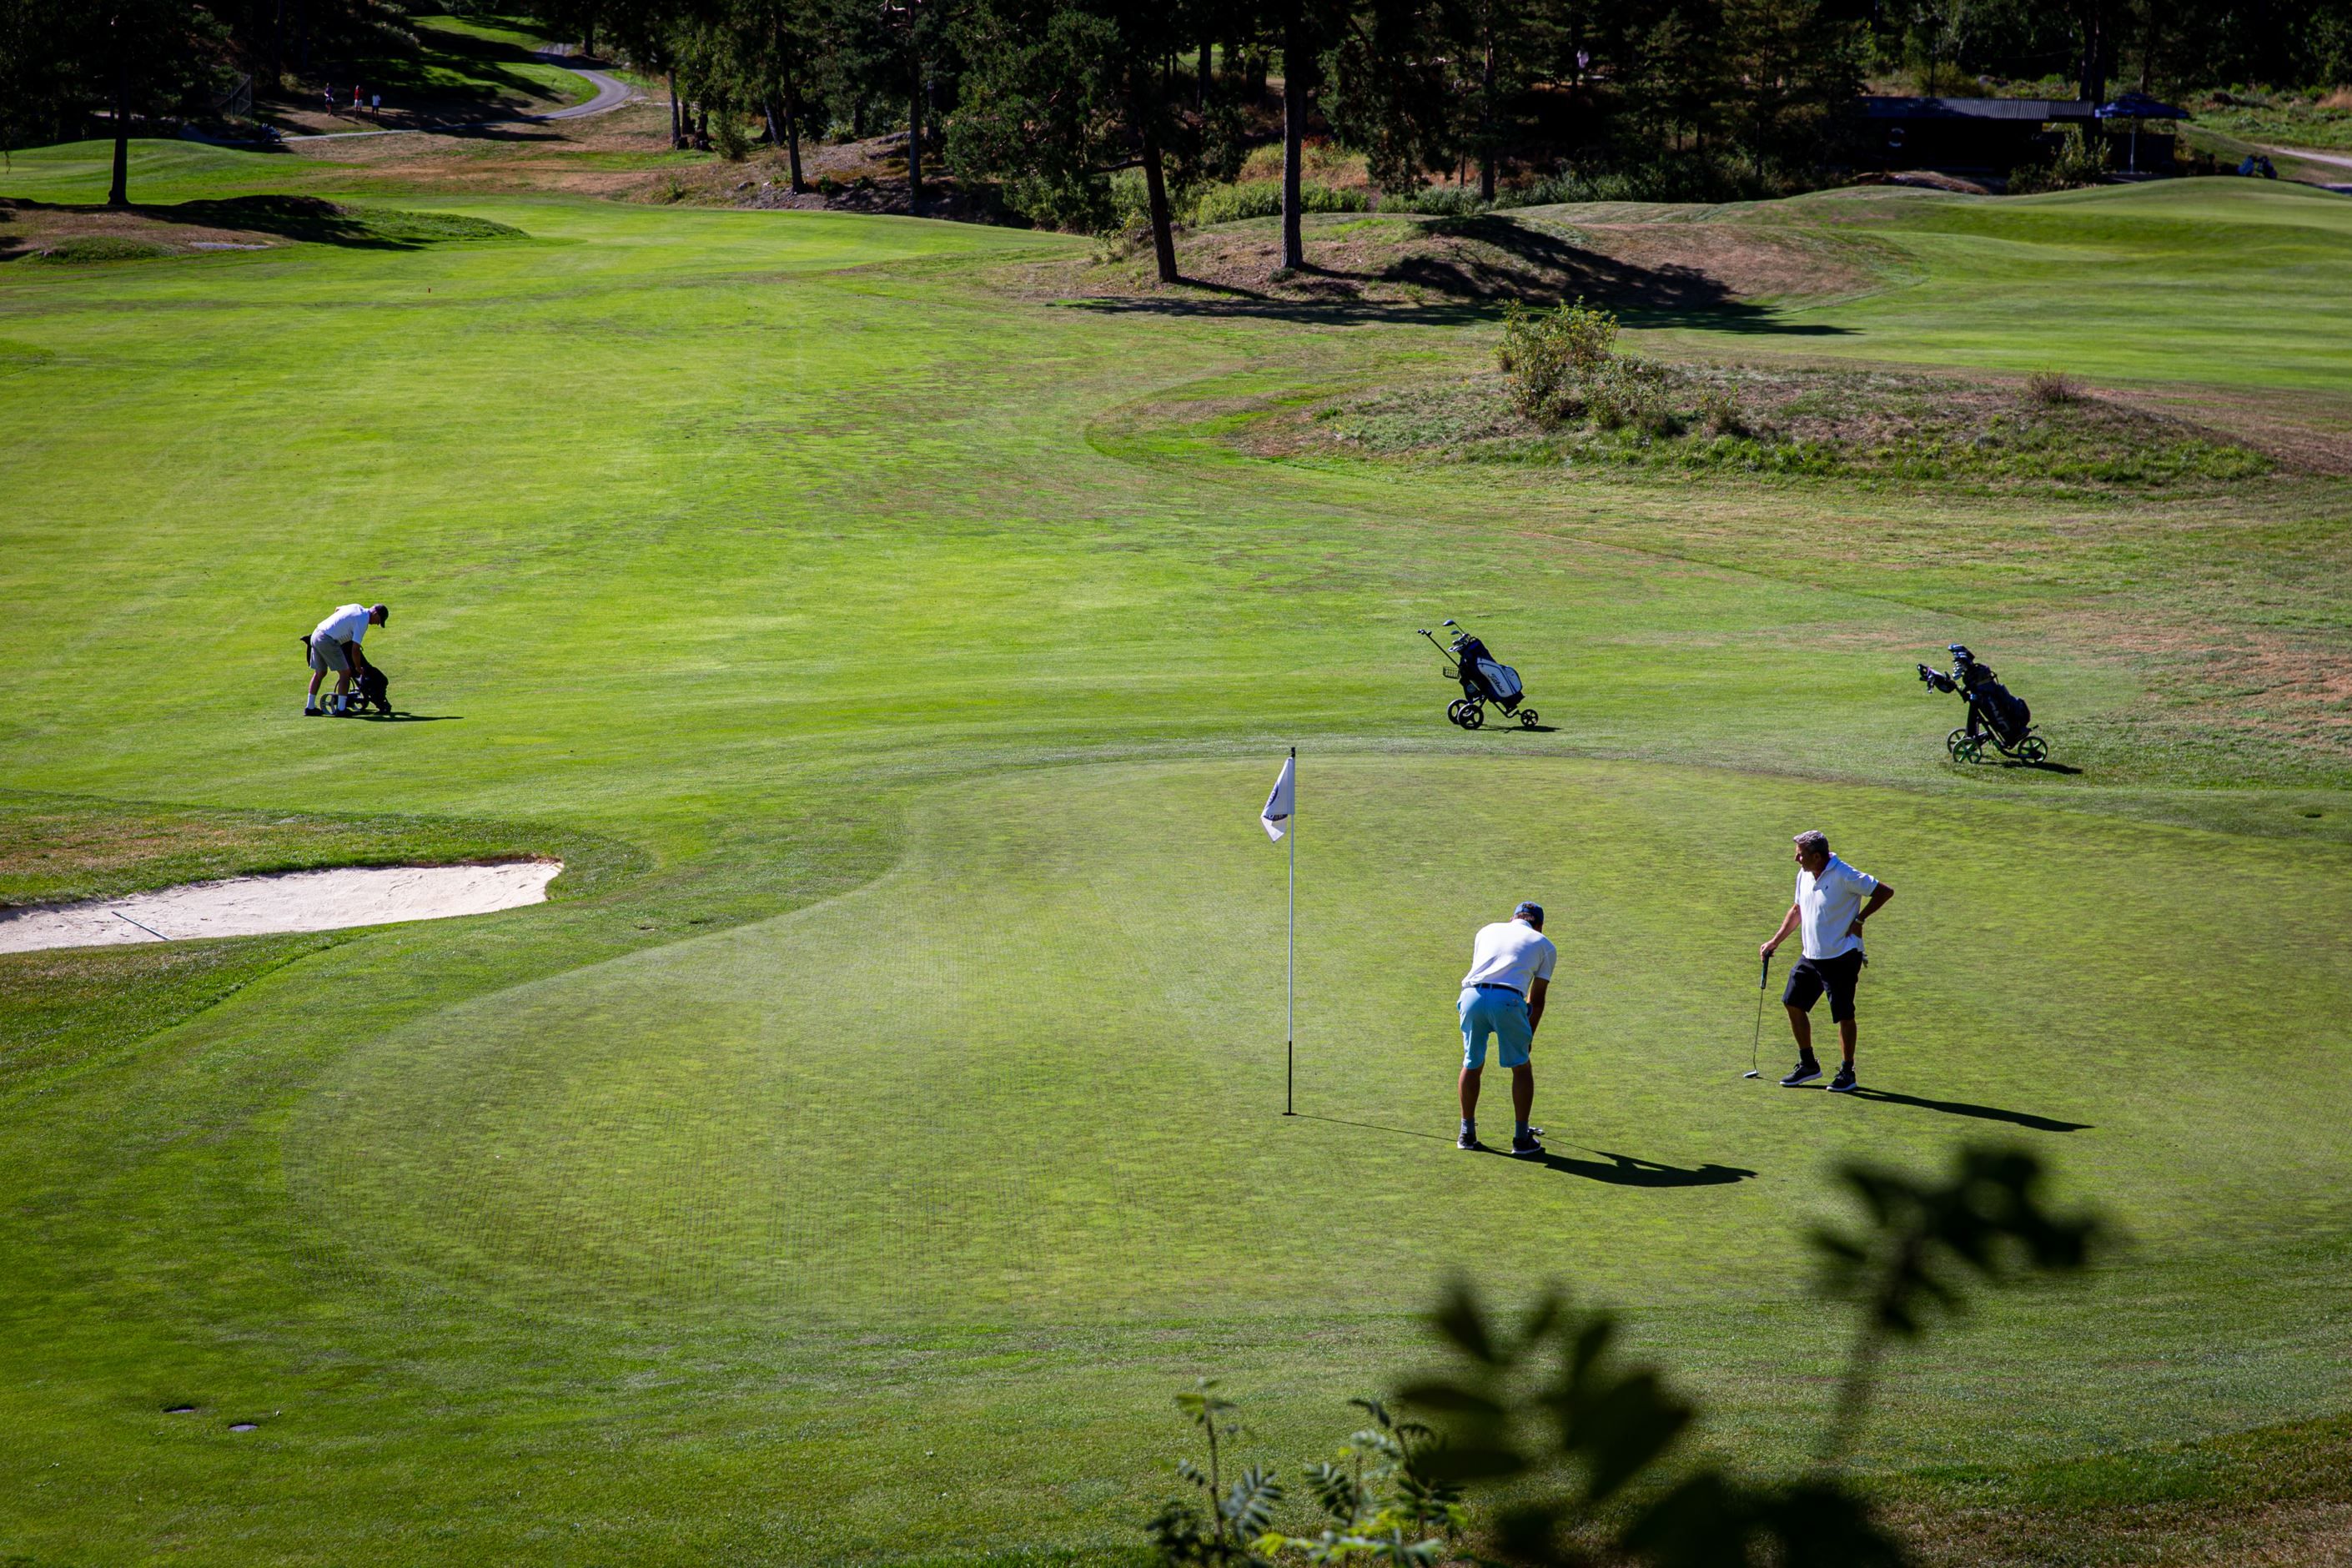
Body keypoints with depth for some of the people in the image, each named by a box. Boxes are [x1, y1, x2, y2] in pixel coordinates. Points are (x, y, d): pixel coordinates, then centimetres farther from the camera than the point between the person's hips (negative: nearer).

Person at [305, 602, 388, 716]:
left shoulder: (357, 607, 14)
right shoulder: (363, 622, -11)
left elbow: (337, 609, 35)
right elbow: (355, 649, -12)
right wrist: (358, 668, 3)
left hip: (316, 635, 9)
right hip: (328, 641, -9)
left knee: (320, 673, 19)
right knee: (345, 673, 0)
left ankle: (310, 707, 21)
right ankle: (341, 709, -1)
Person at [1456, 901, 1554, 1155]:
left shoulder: (1488, 930, 31)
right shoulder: (1545, 945, 23)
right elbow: (1536, 999, 23)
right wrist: (1529, 1036, 35)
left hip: (1472, 994, 3)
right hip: (1508, 1000, -3)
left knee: (1472, 1065, 21)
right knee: (1521, 1068, 15)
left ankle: (1467, 1134, 26)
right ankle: (1522, 1139, 17)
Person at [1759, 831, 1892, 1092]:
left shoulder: (1844, 877, -18)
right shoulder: (1804, 875, 6)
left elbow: (1885, 891, -14)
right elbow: (1797, 910, 21)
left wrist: (1859, 919, -14)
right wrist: (1775, 941, 16)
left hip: (1841, 957, -8)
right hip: (1811, 957, 8)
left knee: (1844, 1015, 0)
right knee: (1793, 1003, 8)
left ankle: (1847, 1072, 13)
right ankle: (1808, 1065, 22)